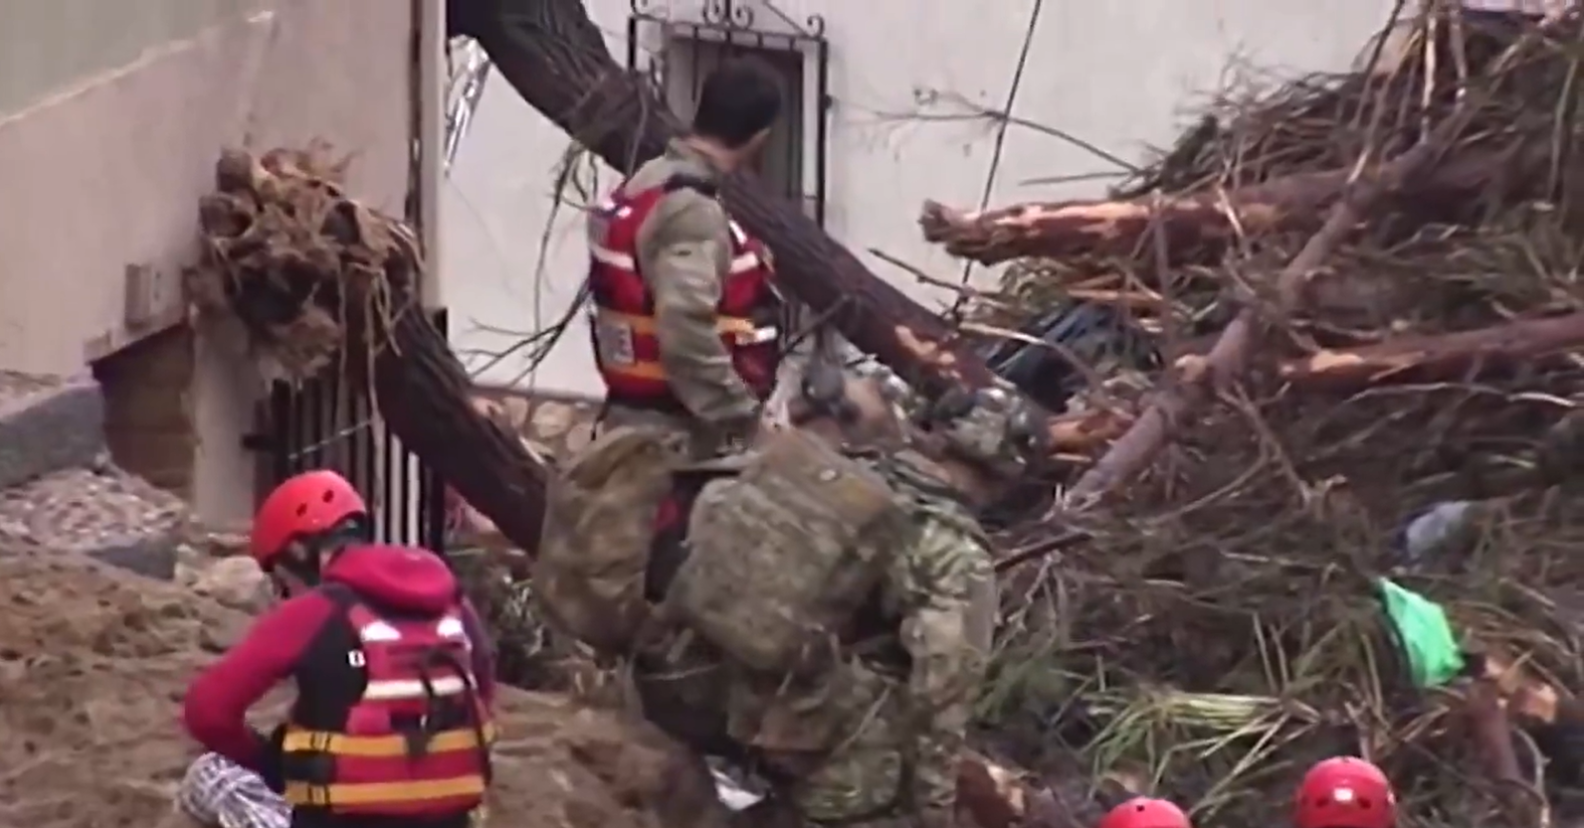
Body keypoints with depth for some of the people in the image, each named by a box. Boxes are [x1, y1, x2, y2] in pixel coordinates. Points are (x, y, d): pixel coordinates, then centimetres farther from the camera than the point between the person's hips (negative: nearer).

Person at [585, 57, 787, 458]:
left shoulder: (649, 182, 11)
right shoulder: (692, 211, -20)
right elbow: (686, 332, -31)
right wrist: (742, 419, -23)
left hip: (640, 417, 10)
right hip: (677, 432, -10)